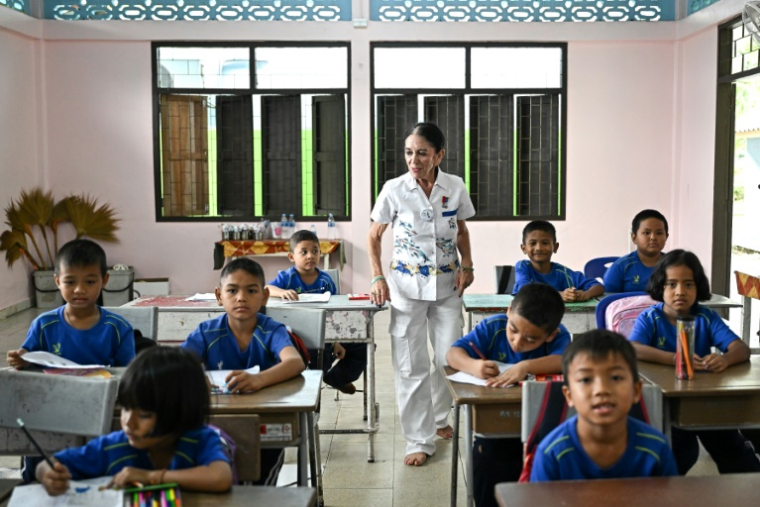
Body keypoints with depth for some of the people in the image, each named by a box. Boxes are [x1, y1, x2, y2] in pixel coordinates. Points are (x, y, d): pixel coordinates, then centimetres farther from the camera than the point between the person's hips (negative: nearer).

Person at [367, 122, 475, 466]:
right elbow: (374, 236, 2)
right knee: (410, 364, 0)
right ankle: (420, 440, 12)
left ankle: (439, 416, 36)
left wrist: (467, 264, -2)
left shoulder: (455, 188, -3)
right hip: (407, 285, -2)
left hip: (448, 285, 2)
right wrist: (377, 277, -9)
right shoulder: (394, 189, -8)